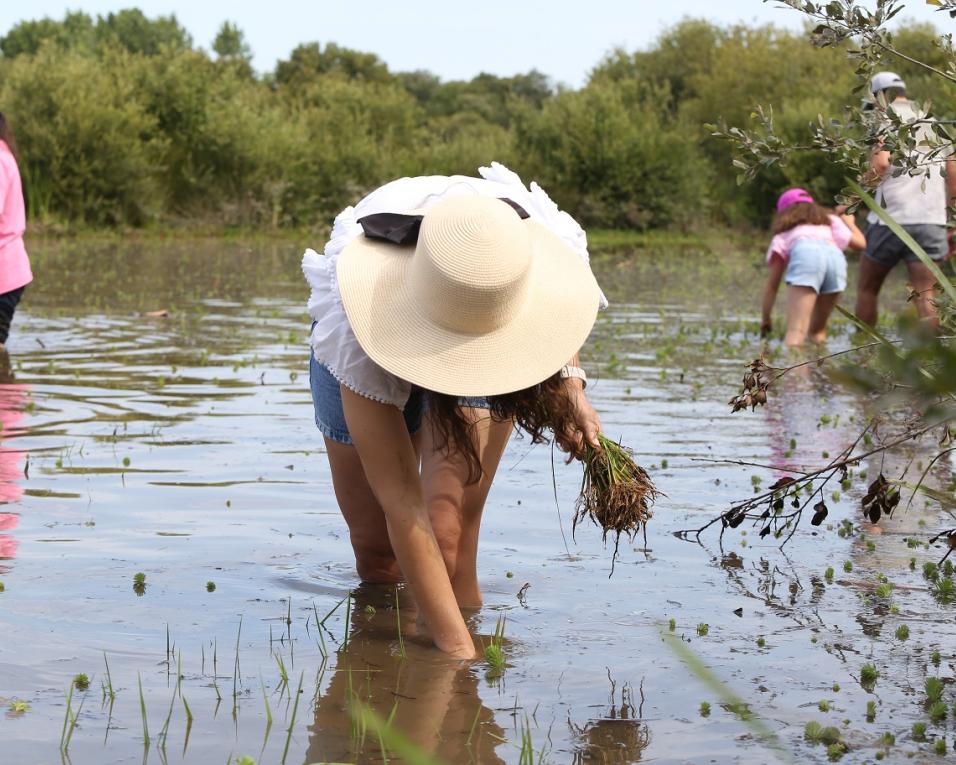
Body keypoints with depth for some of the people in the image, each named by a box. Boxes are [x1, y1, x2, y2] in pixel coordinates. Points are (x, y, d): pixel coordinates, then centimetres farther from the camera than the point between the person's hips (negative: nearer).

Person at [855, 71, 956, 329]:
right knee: (926, 296, -2)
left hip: (891, 219, -4)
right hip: (931, 222, 4)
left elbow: (880, 163, -18)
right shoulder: (935, 124, 17)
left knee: (867, 290, 12)